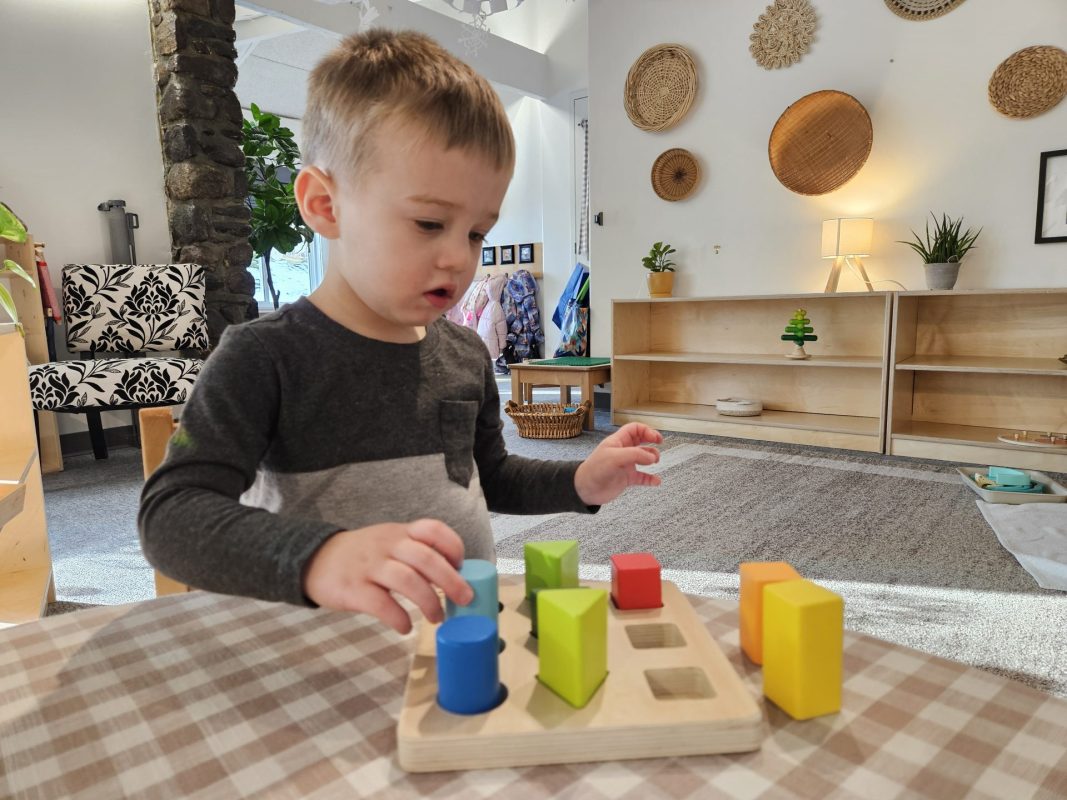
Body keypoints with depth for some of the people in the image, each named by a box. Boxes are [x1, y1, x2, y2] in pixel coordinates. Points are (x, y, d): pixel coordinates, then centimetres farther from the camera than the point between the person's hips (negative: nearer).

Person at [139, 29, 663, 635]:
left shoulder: (467, 355, 5)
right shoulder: (264, 357, -11)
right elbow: (170, 515, -18)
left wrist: (579, 483, 3)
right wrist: (317, 558, -35)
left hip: (470, 629, 4)